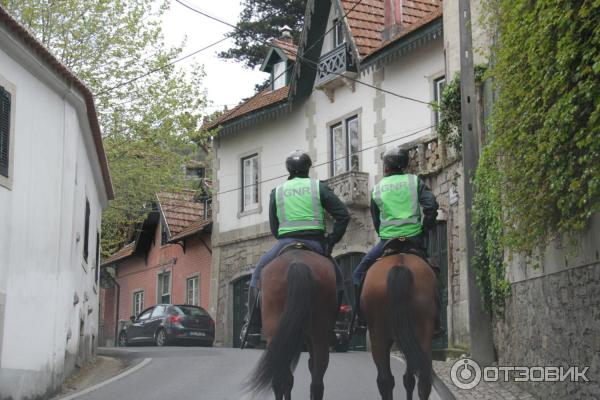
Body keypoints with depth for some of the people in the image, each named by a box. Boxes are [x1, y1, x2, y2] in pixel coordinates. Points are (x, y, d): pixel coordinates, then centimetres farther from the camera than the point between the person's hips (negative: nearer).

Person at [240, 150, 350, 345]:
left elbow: (273, 228, 10)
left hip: (285, 243, 1)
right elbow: (343, 216, -2)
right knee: (336, 277, 20)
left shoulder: (277, 191, 10)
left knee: (259, 272, 19)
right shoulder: (319, 187, 5)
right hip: (315, 244, 0)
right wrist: (331, 241, 4)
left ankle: (252, 326, 13)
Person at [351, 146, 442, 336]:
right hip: (414, 240, 1)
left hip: (387, 240, -1)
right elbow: (431, 205, -9)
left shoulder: (377, 189, 8)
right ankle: (434, 324, 11)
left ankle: (361, 319, 5)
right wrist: (425, 229, 2)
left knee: (359, 274, 14)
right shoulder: (415, 181, 4)